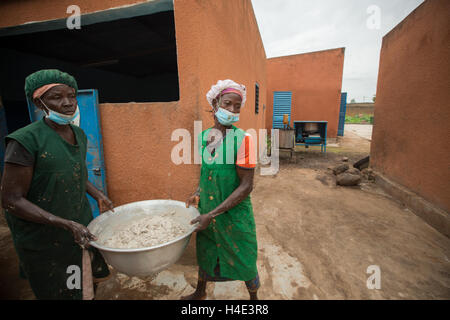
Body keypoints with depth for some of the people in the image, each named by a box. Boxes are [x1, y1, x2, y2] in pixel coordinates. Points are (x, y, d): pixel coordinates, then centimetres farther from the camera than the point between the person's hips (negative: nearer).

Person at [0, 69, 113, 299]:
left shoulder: (79, 134, 1)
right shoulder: (26, 140, -21)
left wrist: (98, 195, 2)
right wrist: (67, 225, -24)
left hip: (81, 225, 6)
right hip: (43, 238, -6)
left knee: (96, 272, 22)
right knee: (58, 292, 13)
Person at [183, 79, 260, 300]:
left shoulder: (242, 139, -20)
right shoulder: (203, 137, -1)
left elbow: (246, 186, -20)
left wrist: (212, 215, -21)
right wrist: (197, 195, -2)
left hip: (234, 215, -5)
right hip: (206, 211, 5)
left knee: (244, 261, 16)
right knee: (204, 254, 27)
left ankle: (254, 297, 50)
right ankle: (200, 292, 58)